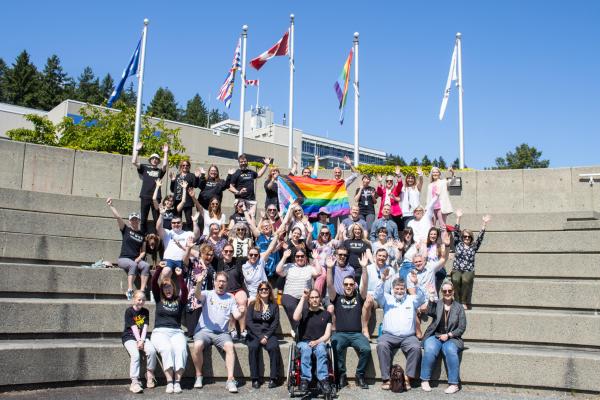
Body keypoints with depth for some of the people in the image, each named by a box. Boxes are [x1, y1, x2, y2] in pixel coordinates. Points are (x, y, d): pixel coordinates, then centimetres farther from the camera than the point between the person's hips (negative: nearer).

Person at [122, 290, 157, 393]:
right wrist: (138, 341, -16)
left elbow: (145, 327, 0)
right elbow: (134, 328, -10)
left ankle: (149, 375, -4)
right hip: (129, 337, -4)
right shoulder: (129, 311, -4)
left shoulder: (145, 312, 9)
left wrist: (142, 340, -13)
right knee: (135, 354, -30)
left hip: (142, 337, 4)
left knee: (152, 350, -24)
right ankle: (135, 382, -29)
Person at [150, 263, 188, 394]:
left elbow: (185, 291, -7)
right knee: (166, 349, -33)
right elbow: (153, 283, 2)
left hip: (176, 332, 1)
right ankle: (169, 382, -32)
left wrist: (180, 276, -20)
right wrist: (159, 269, -12)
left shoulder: (179, 301, 13)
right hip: (160, 332, 0)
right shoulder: (159, 299, 15)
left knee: (181, 349, -32)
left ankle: (177, 381, -31)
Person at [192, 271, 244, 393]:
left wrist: (241, 312, -19)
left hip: (222, 332, 1)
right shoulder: (207, 294, 9)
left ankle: (230, 380, -26)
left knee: (230, 346, -29)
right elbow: (198, 295, -15)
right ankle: (198, 376, -9)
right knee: (198, 345, -31)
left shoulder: (230, 298, 15)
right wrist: (198, 283, -37)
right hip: (204, 330, -1)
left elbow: (236, 316, 6)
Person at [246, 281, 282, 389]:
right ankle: (255, 378, -25)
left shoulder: (274, 306, 11)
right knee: (253, 347, -31)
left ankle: (274, 378, -24)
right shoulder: (252, 304, 8)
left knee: (274, 347, -30)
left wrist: (266, 336, -11)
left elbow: (275, 323, 3)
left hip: (269, 334, 1)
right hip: (254, 334, 0)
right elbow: (248, 322, -2)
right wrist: (260, 336, -12)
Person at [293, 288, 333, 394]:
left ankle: (323, 379, -38)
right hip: (304, 342, 0)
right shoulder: (304, 312, 11)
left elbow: (327, 335, 6)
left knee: (321, 348, -34)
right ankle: (305, 379, -37)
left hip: (319, 342, 0)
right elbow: (296, 318, -15)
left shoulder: (326, 314, 13)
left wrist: (317, 341, -15)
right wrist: (302, 298, -9)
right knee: (305, 349, -35)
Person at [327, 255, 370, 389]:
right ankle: (341, 375, -11)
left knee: (366, 349, -28)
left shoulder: (358, 298, 14)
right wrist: (330, 268, -14)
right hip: (340, 334, -1)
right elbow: (330, 285, -2)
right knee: (337, 349, -32)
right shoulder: (337, 298, 13)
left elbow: (365, 284, -1)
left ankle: (360, 376, -6)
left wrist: (364, 267, -15)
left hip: (356, 334, 1)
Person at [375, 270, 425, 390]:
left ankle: (407, 377, -20)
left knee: (416, 347, -29)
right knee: (382, 345, -31)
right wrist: (382, 280, -21)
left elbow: (421, 298, -3)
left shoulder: (411, 299, 16)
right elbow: (377, 295, -5)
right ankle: (386, 378, -25)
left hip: (408, 336, 1)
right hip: (389, 335, 0)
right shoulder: (387, 299, 15)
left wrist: (416, 284, -22)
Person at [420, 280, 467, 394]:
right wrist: (431, 296, -21)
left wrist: (448, 335, -8)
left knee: (451, 351, -32)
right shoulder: (436, 303, 10)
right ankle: (424, 381, -18)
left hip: (451, 338, 0)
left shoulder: (459, 307, 10)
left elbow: (462, 328, 5)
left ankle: (454, 384, -24)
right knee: (430, 350, -30)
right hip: (435, 336, 0)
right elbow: (430, 312, -13)